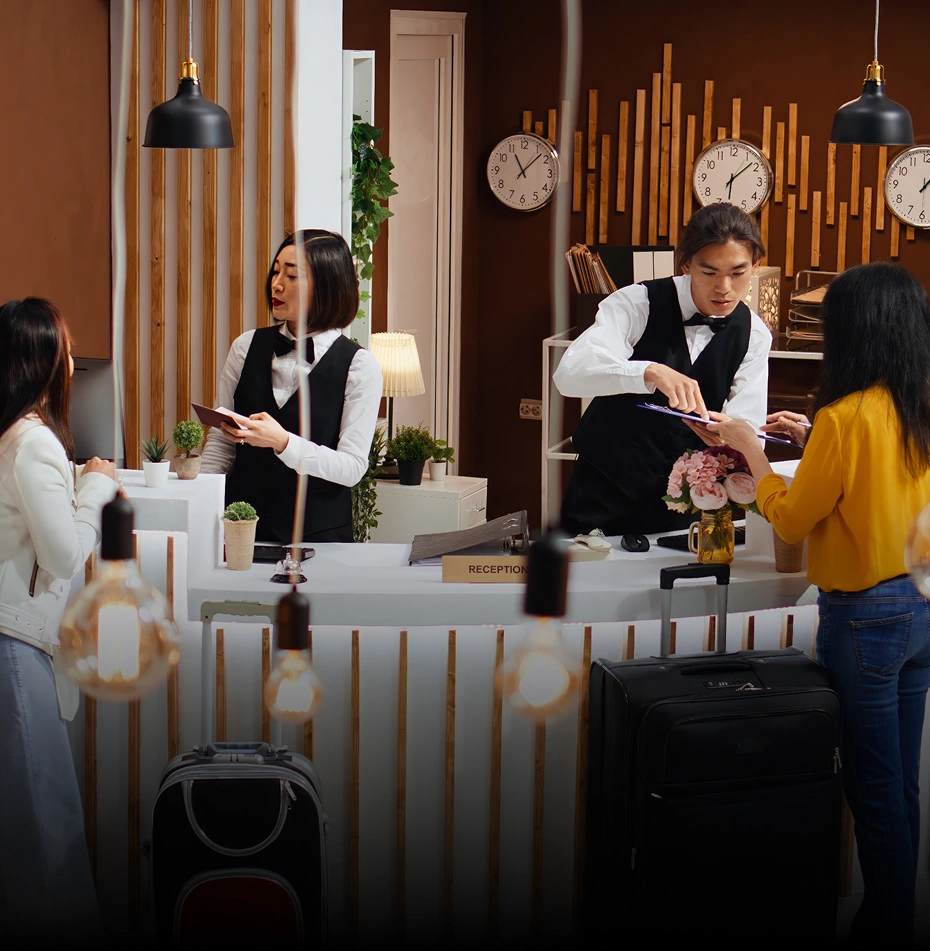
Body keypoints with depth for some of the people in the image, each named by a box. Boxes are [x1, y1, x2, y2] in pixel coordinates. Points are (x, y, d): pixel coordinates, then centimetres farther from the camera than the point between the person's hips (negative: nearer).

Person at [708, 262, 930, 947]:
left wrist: (750, 448, 2)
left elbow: (792, 520, -9)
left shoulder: (846, 418, -19)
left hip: (866, 615, -8)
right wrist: (815, 441, 15)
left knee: (875, 791, 2)